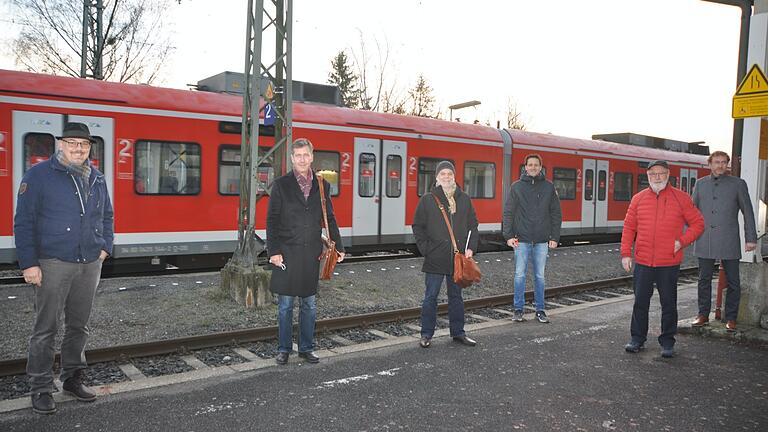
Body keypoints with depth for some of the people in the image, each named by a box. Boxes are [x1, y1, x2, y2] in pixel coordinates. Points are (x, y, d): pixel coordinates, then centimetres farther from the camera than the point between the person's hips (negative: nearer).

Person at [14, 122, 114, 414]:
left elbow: (106, 216, 21)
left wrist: (105, 246, 8)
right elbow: (24, 222, -7)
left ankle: (72, 379, 27)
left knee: (79, 326, 13)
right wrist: (29, 263, -12)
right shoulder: (39, 175, -5)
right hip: (53, 263, -5)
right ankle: (41, 389, 13)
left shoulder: (97, 178, 11)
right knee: (46, 329, 2)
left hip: (90, 264, 5)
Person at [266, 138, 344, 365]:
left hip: (311, 252, 3)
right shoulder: (281, 184, -2)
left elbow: (329, 218, 11)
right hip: (287, 252, -3)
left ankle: (306, 348, 22)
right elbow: (272, 220, -4)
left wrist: (338, 246, 5)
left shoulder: (322, 185, 7)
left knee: (309, 304, 10)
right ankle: (284, 349, 18)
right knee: (286, 304, 6)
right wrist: (273, 251, -11)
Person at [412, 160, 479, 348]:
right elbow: (417, 226, 1)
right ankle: (426, 334, 14)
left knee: (456, 296, 14)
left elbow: (473, 225, 12)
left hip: (458, 258, 3)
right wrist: (425, 248, -7)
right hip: (435, 259, -3)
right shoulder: (428, 199, -2)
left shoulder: (464, 199, 7)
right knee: (431, 297, 3)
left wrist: (471, 248, 1)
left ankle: (458, 332, 25)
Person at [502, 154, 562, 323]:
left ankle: (540, 310, 17)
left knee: (540, 276, 8)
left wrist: (554, 237, 1)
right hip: (522, 239, -1)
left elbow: (556, 214, 7)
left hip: (542, 241, 1)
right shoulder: (517, 186, 3)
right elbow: (508, 213, 1)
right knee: (520, 275, 2)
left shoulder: (549, 187, 6)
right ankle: (518, 309, 12)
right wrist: (508, 236, -7)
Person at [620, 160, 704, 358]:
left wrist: (682, 241, -8)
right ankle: (637, 339, 21)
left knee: (668, 304, 7)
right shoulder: (638, 198, 6)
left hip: (669, 263, -1)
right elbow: (628, 227, 8)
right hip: (642, 262, 2)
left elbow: (698, 223, 6)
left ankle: (667, 342, 20)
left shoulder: (681, 198, 1)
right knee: (640, 302, 9)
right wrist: (625, 253, 2)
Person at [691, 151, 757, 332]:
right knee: (704, 280, 9)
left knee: (732, 282, 4)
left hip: (729, 242, -2)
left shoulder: (738, 184, 4)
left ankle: (731, 318, 15)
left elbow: (748, 212, 4)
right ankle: (703, 315, 20)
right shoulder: (701, 183, 10)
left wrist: (751, 238, -1)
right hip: (704, 241, 2)